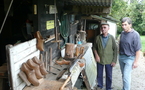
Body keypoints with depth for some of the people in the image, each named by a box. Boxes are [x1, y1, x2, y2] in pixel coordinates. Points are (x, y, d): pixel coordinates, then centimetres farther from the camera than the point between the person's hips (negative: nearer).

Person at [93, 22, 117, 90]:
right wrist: (96, 55, -10)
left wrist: (114, 61, -7)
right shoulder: (97, 37, -4)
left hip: (109, 61, -1)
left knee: (109, 76, 11)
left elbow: (115, 49, -5)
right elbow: (94, 47, 6)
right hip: (99, 60, 2)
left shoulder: (111, 38, -8)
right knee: (99, 74, 15)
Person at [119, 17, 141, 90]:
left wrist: (136, 62, -14)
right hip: (121, 57, 6)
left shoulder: (135, 35, -16)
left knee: (126, 76, -6)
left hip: (129, 58, -6)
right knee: (124, 75, 17)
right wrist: (119, 55, 13)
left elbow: (138, 50, -15)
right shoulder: (122, 33, 1)